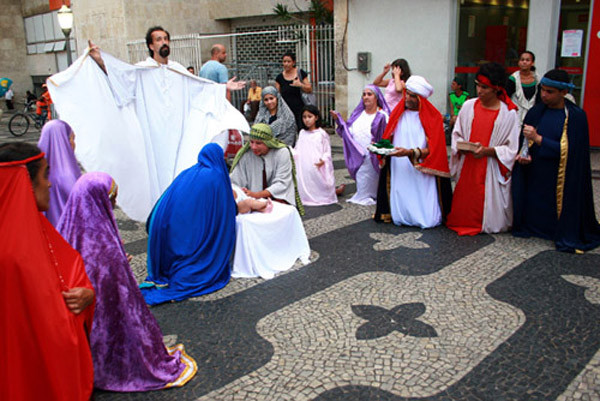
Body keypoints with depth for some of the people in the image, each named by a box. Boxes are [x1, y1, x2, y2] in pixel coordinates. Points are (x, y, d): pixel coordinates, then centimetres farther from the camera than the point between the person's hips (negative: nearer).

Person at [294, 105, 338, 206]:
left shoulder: (322, 133, -2)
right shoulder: (302, 133, 11)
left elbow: (327, 151, -1)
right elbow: (297, 149, 14)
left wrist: (323, 160, -21)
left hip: (318, 168, -4)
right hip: (304, 169, 4)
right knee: (305, 187, 2)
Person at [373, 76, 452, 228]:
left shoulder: (433, 118, -2)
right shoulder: (398, 114, 11)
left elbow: (432, 150, -10)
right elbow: (388, 141, 16)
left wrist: (409, 152, -24)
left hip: (422, 176, -3)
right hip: (399, 174, 3)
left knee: (427, 220, -2)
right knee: (400, 218, 0)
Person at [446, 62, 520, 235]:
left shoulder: (508, 113, -6)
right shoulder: (468, 106, 3)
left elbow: (511, 149, -6)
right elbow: (457, 134, 11)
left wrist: (487, 151, -20)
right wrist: (462, 146, -10)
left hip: (491, 171, -3)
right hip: (467, 166, 3)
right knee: (464, 204, 8)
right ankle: (464, 223, 26)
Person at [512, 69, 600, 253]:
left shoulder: (576, 116, -8)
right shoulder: (535, 112, 4)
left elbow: (569, 150, -15)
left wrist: (538, 139, -21)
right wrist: (523, 155, -14)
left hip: (561, 181, -3)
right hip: (534, 177, 4)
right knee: (534, 217, 7)